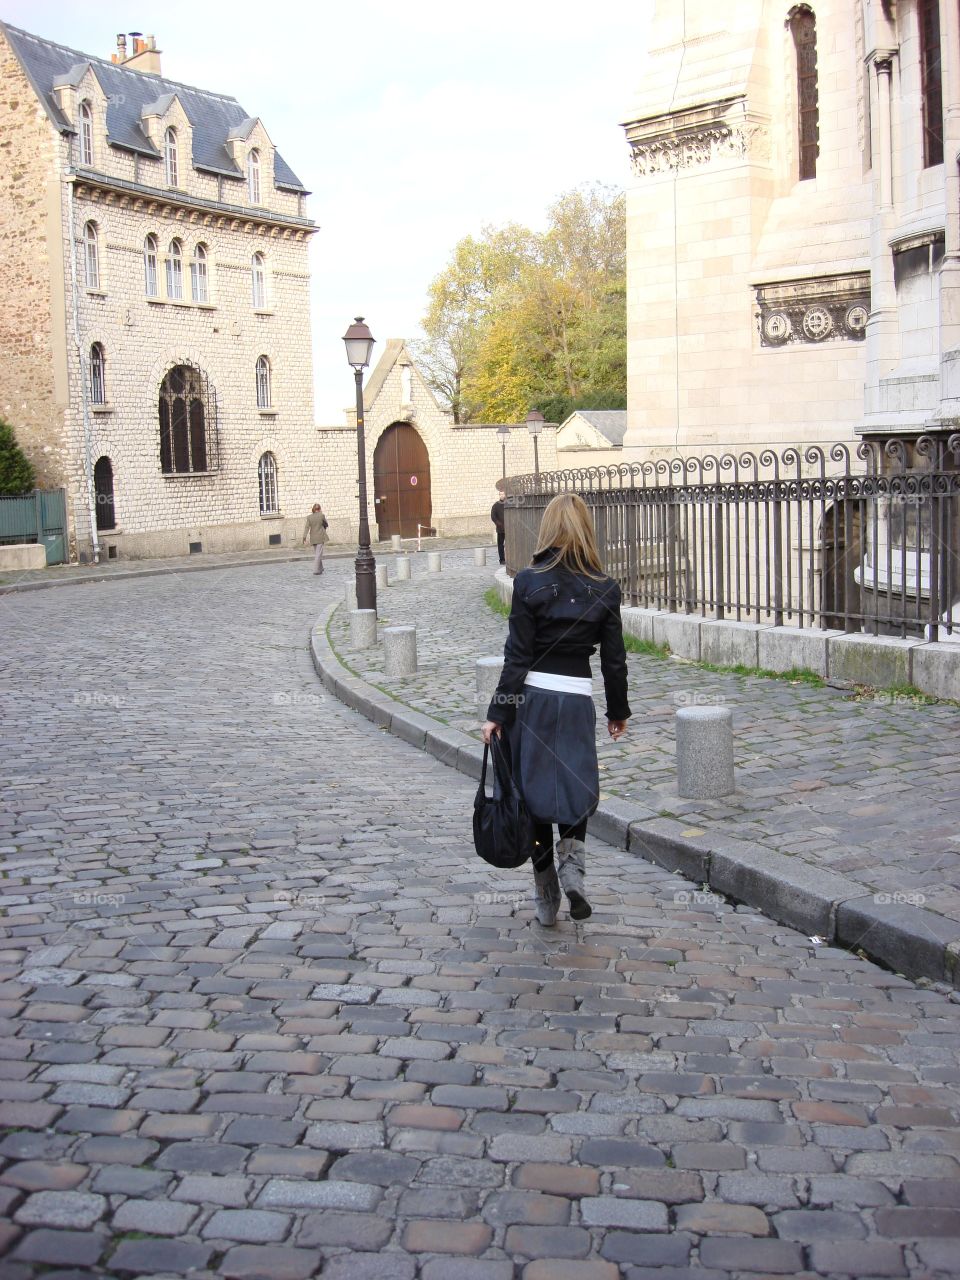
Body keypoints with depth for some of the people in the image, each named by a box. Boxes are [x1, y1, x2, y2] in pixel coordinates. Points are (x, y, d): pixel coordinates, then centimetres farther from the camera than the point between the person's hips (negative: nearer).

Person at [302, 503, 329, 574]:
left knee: (316, 553, 17)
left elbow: (307, 527, -8)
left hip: (313, 538, 4)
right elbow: (326, 524, 6)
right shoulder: (322, 515, -7)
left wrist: (304, 536, -11)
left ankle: (320, 568, 29)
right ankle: (316, 570, -11)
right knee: (319, 553, -4)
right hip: (321, 537, -4)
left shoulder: (309, 517, -1)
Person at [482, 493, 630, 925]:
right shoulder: (604, 589, -1)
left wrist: (498, 713, -4)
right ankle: (571, 860, -10)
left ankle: (546, 899, 15)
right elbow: (614, 659, 4)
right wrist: (618, 710, 17)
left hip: (531, 698, -1)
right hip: (578, 700, 1)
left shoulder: (529, 582, -7)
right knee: (577, 786, 18)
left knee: (534, 791, 9)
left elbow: (517, 656, -9)